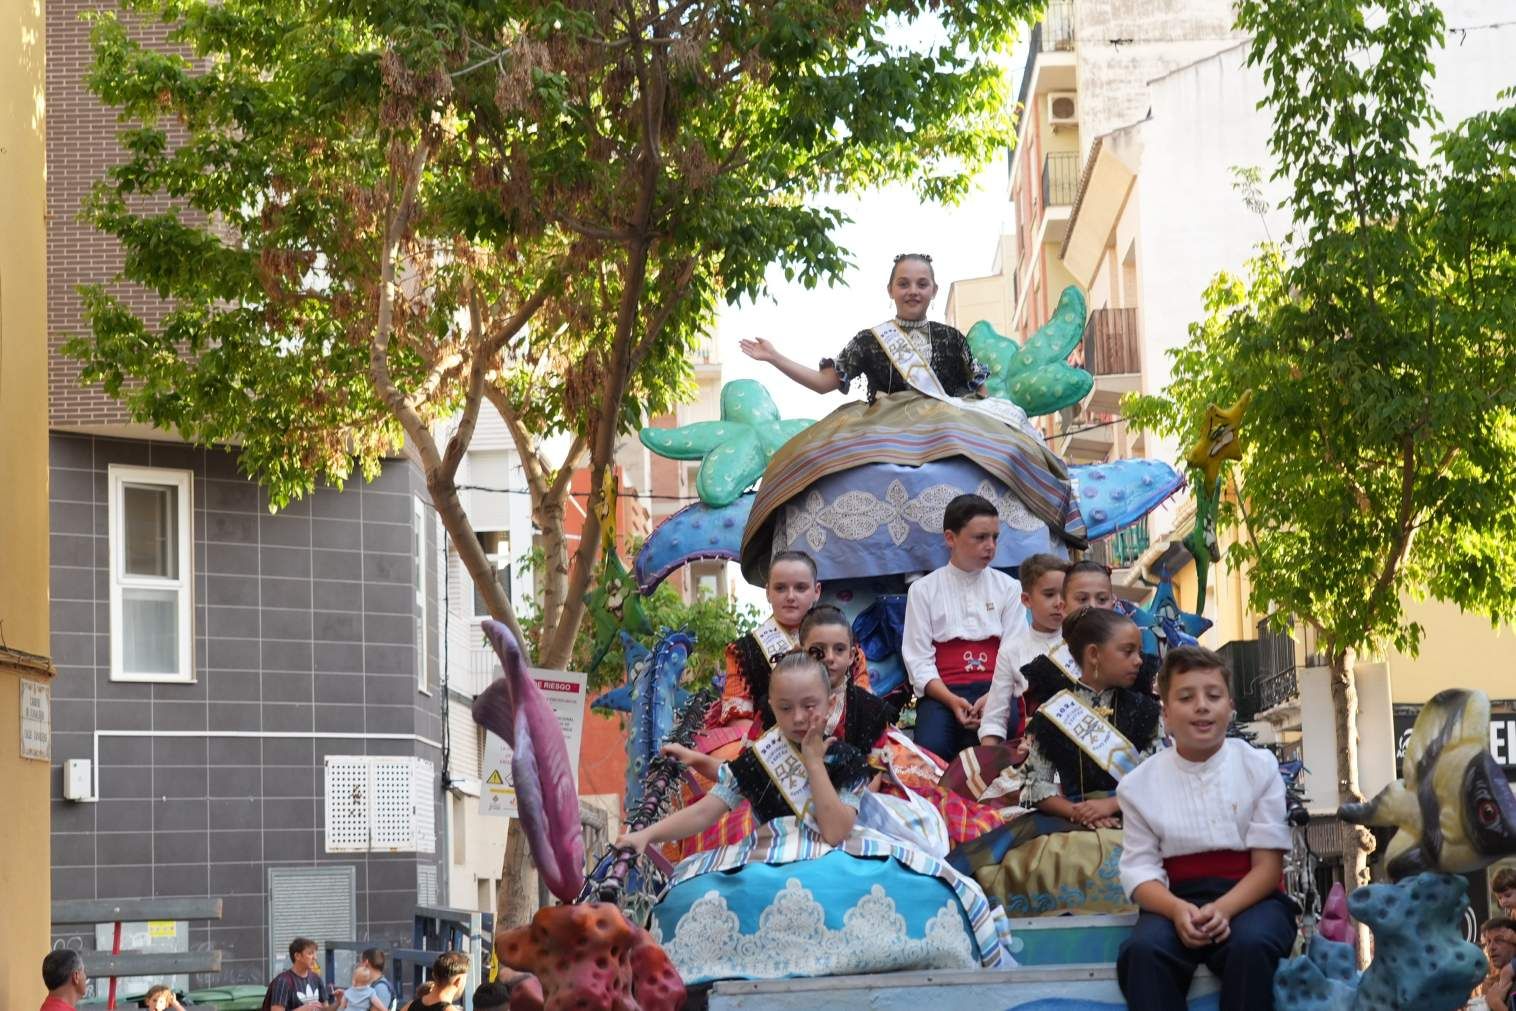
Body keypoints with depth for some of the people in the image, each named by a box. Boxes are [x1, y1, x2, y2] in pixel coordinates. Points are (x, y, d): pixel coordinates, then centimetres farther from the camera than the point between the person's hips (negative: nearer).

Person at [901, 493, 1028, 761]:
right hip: (941, 692, -1)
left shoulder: (1008, 588, 14)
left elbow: (1015, 654, 4)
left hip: (996, 691, 1)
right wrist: (952, 701, -16)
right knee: (932, 749, -31)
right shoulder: (924, 590, 10)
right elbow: (918, 659, 1)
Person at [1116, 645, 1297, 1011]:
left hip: (1249, 897, -1)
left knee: (1251, 944, -36)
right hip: (1176, 901, 1)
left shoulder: (1260, 767, 3)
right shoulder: (1139, 783, 6)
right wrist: (1178, 910, -24)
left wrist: (1223, 909, -22)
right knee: (1142, 950, -33)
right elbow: (1140, 869, -2)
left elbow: (1268, 865, -2)